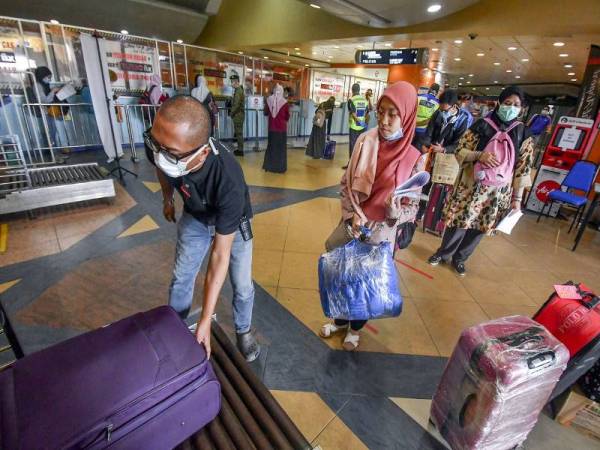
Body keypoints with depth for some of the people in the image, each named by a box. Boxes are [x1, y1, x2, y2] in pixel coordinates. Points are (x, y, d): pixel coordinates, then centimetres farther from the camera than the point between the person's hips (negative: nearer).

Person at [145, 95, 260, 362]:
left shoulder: (228, 181, -44)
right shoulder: (158, 146, -31)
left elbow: (220, 255, -36)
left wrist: (205, 321, -32)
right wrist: (167, 198, 16)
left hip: (233, 222, -3)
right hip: (195, 217, 4)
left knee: (242, 286, 1)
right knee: (181, 278, 10)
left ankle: (243, 331, 33)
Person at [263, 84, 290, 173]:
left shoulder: (269, 100, -3)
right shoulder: (284, 102, -11)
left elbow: (265, 113, 10)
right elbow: (287, 117, -1)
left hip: (271, 128, 3)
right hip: (282, 128, -3)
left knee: (271, 146, 14)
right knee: (281, 148, 6)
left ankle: (269, 166, 17)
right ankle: (280, 167, 7)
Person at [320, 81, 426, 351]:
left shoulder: (414, 159, -14)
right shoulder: (366, 141, -7)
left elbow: (413, 207, -8)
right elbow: (346, 182, -2)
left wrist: (395, 212, -29)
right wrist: (353, 214, -15)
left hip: (382, 233, -2)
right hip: (353, 224, 3)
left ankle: (355, 328, 45)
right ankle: (340, 320, 47)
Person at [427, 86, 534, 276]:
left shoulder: (523, 134, 2)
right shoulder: (482, 124, -3)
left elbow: (523, 167, 2)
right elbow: (460, 151, -3)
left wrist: (517, 197, 0)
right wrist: (479, 155, -23)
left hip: (499, 190, 2)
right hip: (471, 184, -2)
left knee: (480, 227, 9)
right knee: (459, 221, 3)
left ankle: (459, 258, 29)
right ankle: (442, 253, 25)